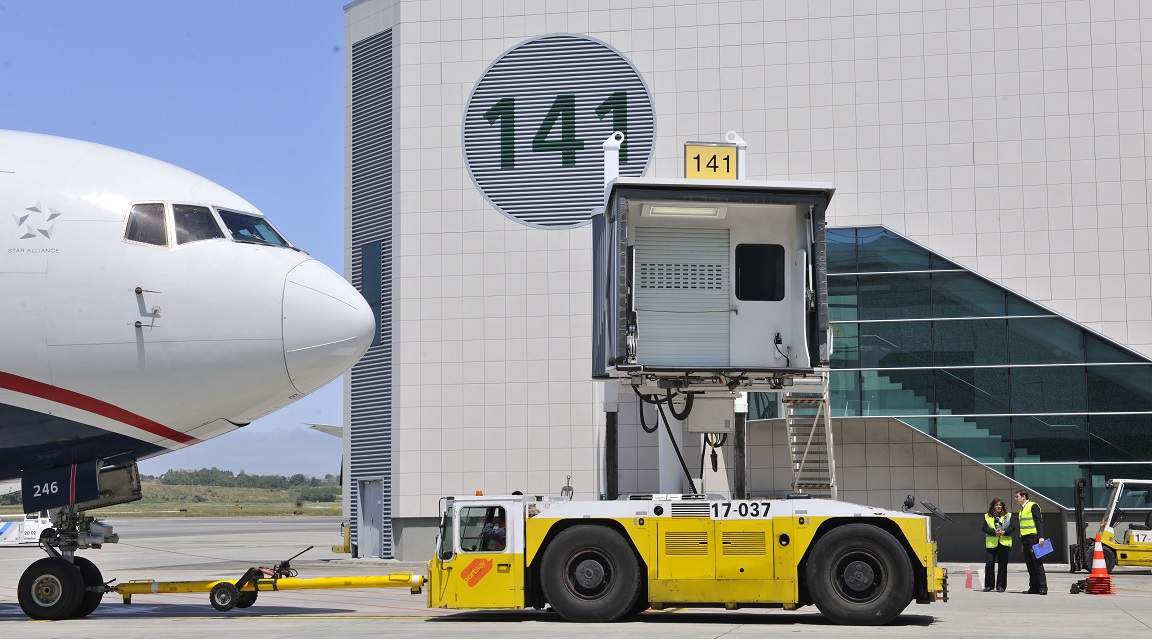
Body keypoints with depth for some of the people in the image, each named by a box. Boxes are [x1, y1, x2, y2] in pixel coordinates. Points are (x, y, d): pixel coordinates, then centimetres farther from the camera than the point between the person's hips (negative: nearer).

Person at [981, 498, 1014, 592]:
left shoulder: (1008, 516, 9)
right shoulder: (987, 516, 9)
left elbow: (1012, 527, 2)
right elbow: (984, 528, -1)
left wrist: (1004, 532, -14)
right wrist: (994, 532, -16)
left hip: (1004, 543, 0)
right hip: (991, 543, 0)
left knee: (1002, 565, 1)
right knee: (989, 563, -6)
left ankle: (1000, 586, 8)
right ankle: (989, 585, 6)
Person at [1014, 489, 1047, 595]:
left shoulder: (1033, 506, -4)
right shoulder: (1022, 509, 21)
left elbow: (1039, 522, -12)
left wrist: (1041, 537, -21)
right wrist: (1021, 542, 19)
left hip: (1033, 539, -8)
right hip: (1025, 541, 8)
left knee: (1037, 564, -9)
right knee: (1030, 565, 7)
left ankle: (1043, 587, -9)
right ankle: (1034, 587, 8)